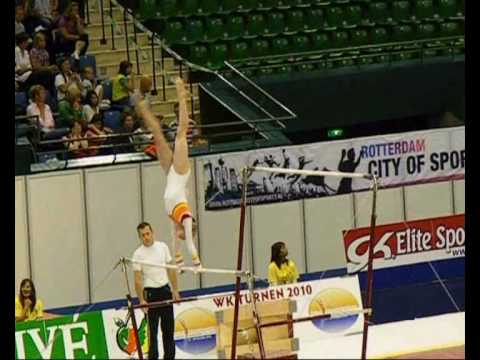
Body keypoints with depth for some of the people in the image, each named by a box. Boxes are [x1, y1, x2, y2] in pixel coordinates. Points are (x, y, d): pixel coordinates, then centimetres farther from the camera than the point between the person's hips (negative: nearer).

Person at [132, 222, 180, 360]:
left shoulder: (162, 247, 3)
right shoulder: (138, 254, -9)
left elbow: (170, 269, 10)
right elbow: (138, 279, -11)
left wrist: (175, 290, 7)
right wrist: (142, 300, -18)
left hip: (165, 290, 4)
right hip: (150, 293, -4)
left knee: (169, 327, 10)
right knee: (152, 329, -2)